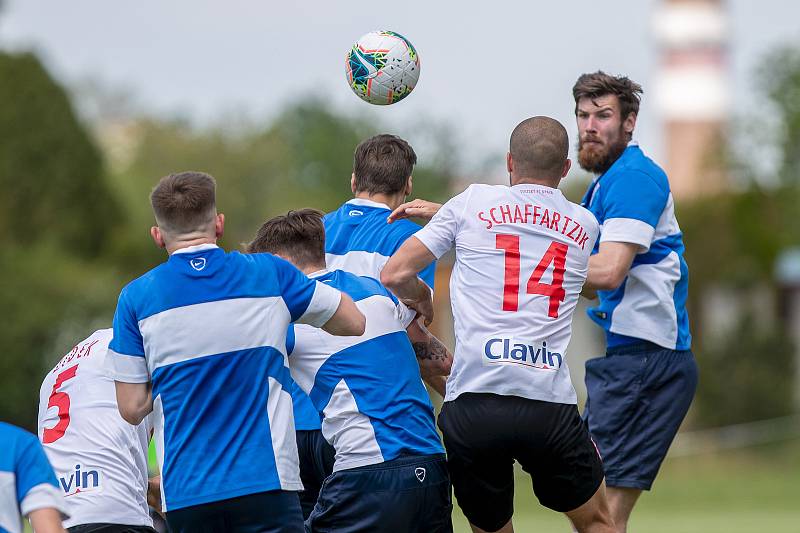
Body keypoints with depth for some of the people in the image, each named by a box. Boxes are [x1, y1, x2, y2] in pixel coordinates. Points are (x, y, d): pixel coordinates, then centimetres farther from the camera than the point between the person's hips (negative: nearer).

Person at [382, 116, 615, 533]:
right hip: (550, 405, 1)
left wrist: (421, 298, 26)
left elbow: (394, 275, 4)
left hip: (473, 403, -1)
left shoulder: (473, 203, 7)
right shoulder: (585, 228, 14)